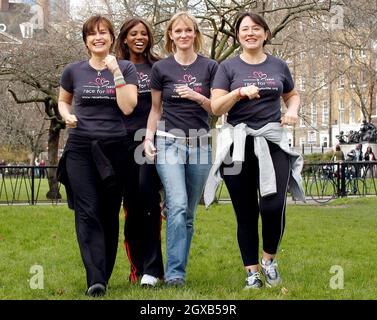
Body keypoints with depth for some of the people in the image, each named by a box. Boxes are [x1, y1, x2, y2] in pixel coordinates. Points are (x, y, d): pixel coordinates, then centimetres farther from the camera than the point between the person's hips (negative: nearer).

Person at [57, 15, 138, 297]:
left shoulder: (126, 68, 4)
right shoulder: (74, 71, 7)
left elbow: (127, 107, -8)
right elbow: (63, 101, 23)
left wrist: (116, 72, -12)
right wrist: (67, 115, 1)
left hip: (114, 148, 0)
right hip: (80, 148, 0)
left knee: (109, 214, 5)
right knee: (88, 213, -11)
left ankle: (105, 276, 16)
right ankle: (96, 280, -17)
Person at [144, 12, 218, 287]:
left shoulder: (209, 67, 5)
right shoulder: (161, 68, 4)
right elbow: (156, 109, 11)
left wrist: (197, 97, -12)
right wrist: (149, 138, -2)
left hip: (200, 143, 2)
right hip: (169, 142, -2)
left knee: (189, 212, 6)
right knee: (177, 205, -19)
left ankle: (178, 269, 15)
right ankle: (175, 273, -20)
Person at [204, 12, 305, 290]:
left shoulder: (278, 66, 11)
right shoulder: (228, 67, 4)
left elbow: (293, 95, 26)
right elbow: (216, 108, -2)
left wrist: (293, 110, 4)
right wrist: (240, 93, -18)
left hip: (273, 141, 1)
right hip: (239, 146, -1)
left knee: (273, 206, -15)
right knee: (246, 213, 3)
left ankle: (270, 259, 11)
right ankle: (252, 272, 14)